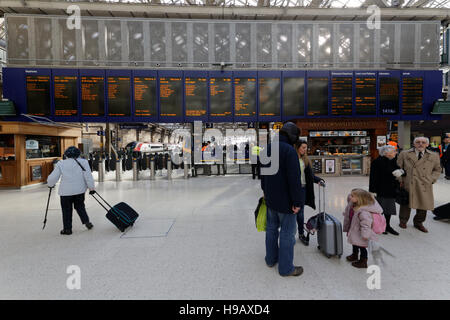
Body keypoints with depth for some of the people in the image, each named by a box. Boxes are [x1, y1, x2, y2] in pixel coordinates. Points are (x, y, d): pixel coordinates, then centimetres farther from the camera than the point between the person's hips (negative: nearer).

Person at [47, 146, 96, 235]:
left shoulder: (61, 164, -2)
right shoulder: (83, 162, -3)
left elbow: (53, 177, 1)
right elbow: (88, 176, -6)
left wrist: (50, 184, 21)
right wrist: (92, 187, -1)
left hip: (66, 191, -1)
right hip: (80, 190, 1)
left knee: (67, 210, 11)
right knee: (80, 206, 18)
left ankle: (67, 229, 17)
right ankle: (86, 222, 10)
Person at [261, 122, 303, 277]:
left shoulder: (268, 148, 6)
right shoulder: (289, 150, -20)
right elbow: (294, 179, -23)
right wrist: (297, 202, -17)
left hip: (270, 198, 8)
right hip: (285, 200, -8)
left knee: (271, 228, 20)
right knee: (287, 232, 5)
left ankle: (271, 258, 35)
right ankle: (286, 268, 18)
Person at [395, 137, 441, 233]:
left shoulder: (434, 156, 9)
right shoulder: (404, 154, 3)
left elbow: (437, 170, 16)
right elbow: (398, 167, 5)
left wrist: (431, 180, 2)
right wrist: (400, 178, -6)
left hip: (424, 187, 2)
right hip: (407, 185, -2)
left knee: (423, 206, 8)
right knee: (406, 204, 7)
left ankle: (418, 223, 29)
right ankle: (403, 221, 25)